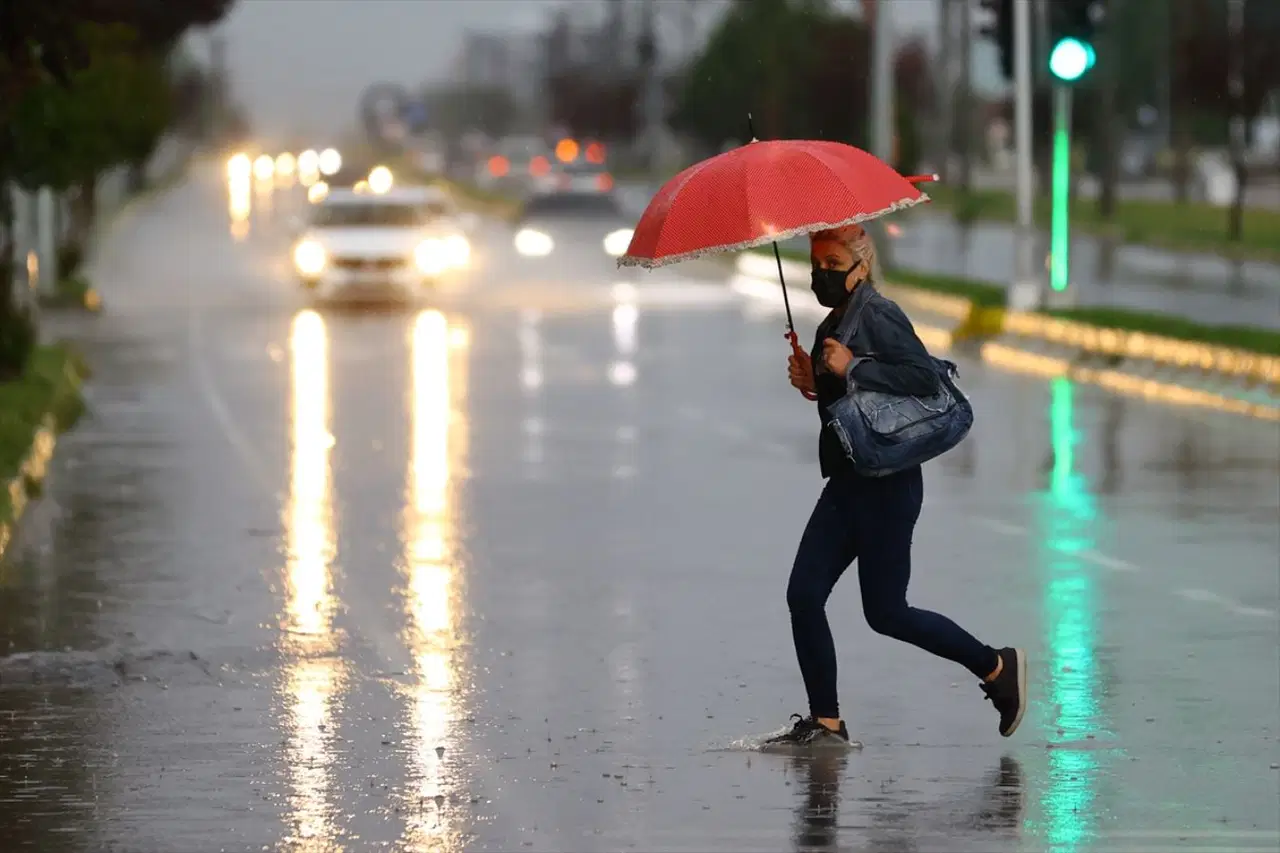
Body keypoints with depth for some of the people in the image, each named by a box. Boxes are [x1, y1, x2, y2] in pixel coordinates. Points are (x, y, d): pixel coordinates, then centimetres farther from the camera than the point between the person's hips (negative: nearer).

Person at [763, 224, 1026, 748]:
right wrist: (814, 382, 8)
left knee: (885, 612, -5)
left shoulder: (878, 316, -13)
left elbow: (925, 376, -25)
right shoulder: (835, 323, 16)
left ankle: (997, 669, 11)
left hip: (886, 487, -10)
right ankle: (825, 724, 7)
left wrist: (852, 368, -22)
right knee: (804, 596, 2)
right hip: (848, 484, 10)